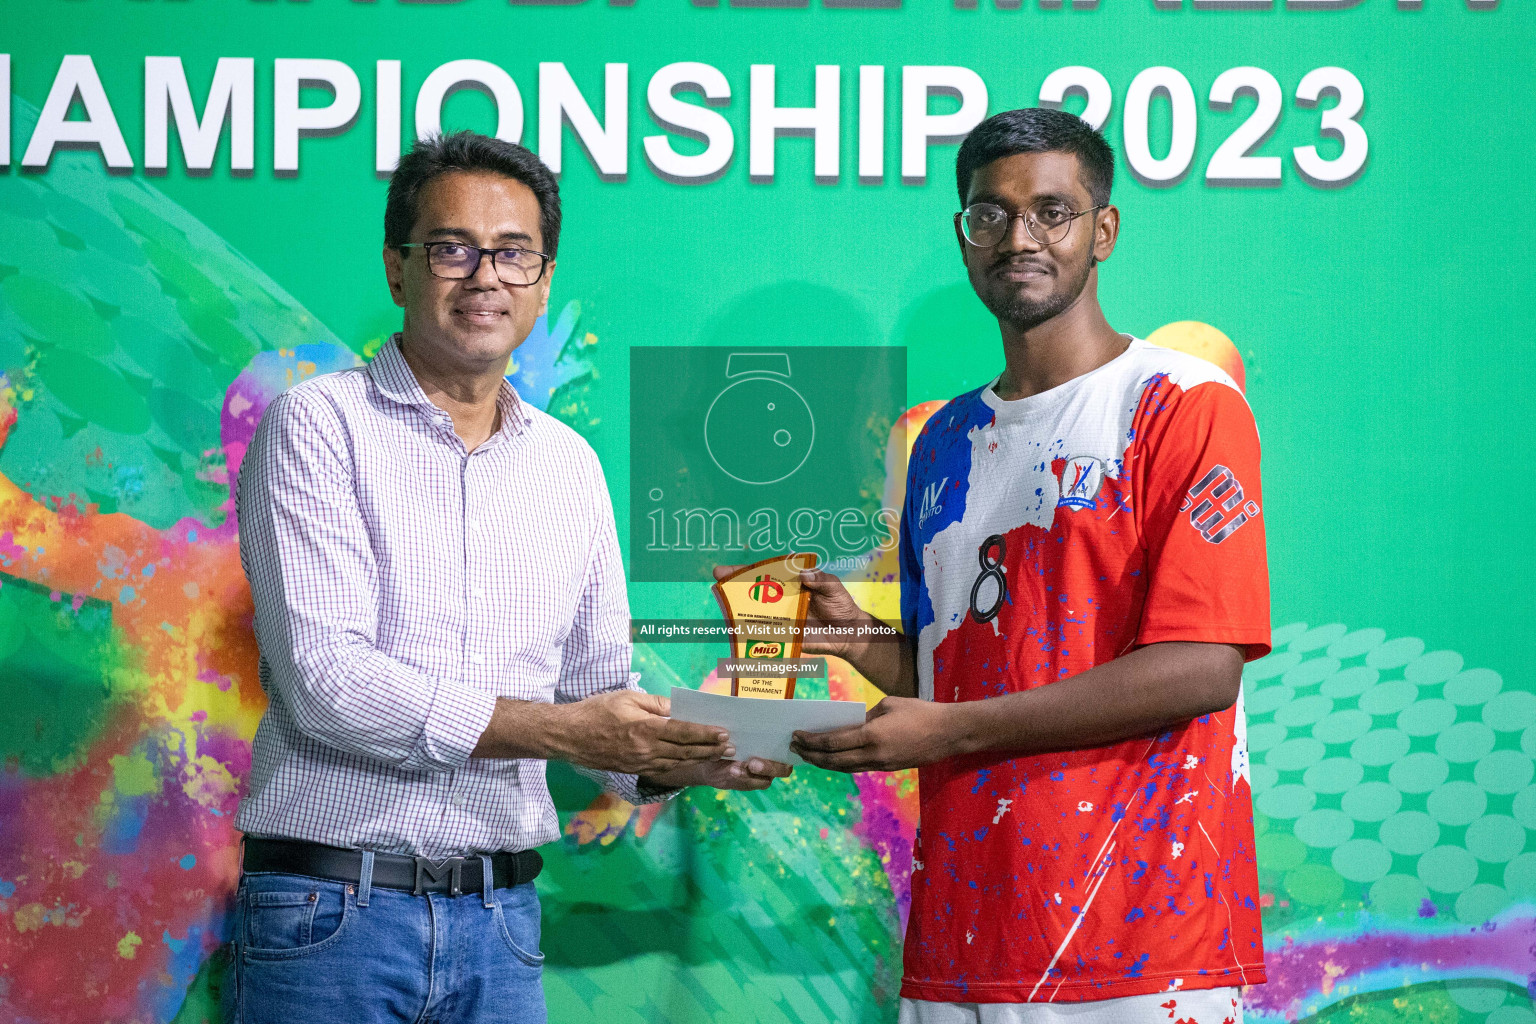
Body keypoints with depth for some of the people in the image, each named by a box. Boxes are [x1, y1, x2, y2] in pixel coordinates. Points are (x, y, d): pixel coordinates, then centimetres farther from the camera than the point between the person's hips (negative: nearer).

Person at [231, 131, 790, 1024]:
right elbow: (325, 677, -15)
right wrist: (557, 730, -18)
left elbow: (599, 690, 16)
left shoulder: (571, 465, 13)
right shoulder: (318, 427, -3)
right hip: (331, 910, -4)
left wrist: (678, 759, -7)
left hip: (499, 917, 4)